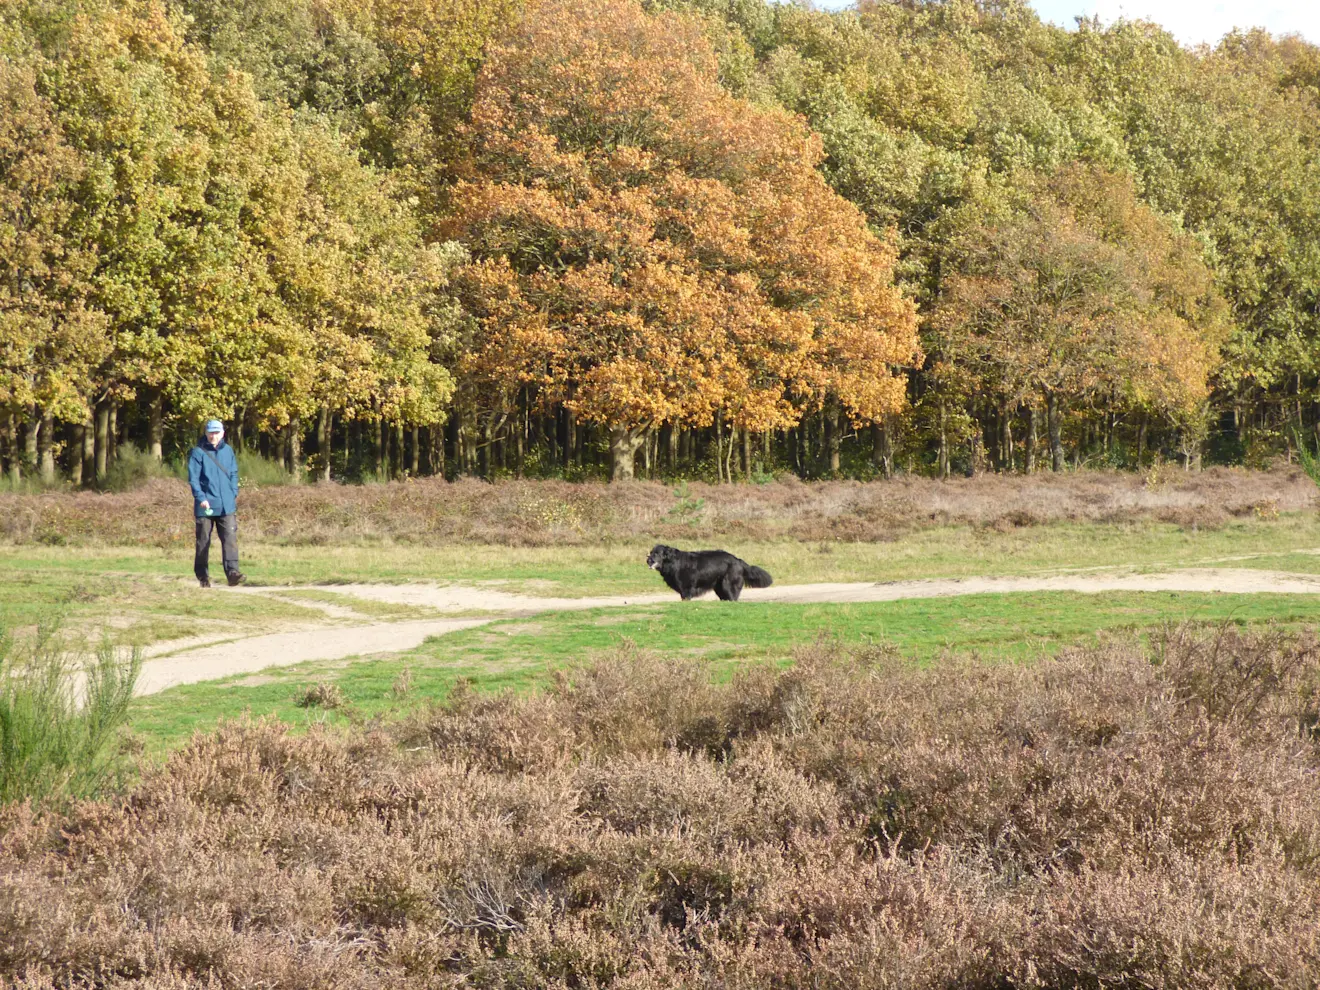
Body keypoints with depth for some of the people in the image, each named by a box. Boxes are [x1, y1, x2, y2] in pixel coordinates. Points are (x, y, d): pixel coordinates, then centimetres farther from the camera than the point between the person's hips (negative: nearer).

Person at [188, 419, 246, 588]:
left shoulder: (228, 451, 9)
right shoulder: (198, 452, -4)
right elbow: (193, 478, -8)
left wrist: (234, 494, 6)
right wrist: (201, 498, -19)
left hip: (227, 505, 3)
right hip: (205, 505, -3)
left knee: (230, 538, -11)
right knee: (203, 541, 6)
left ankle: (232, 572, -18)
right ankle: (203, 576, 16)